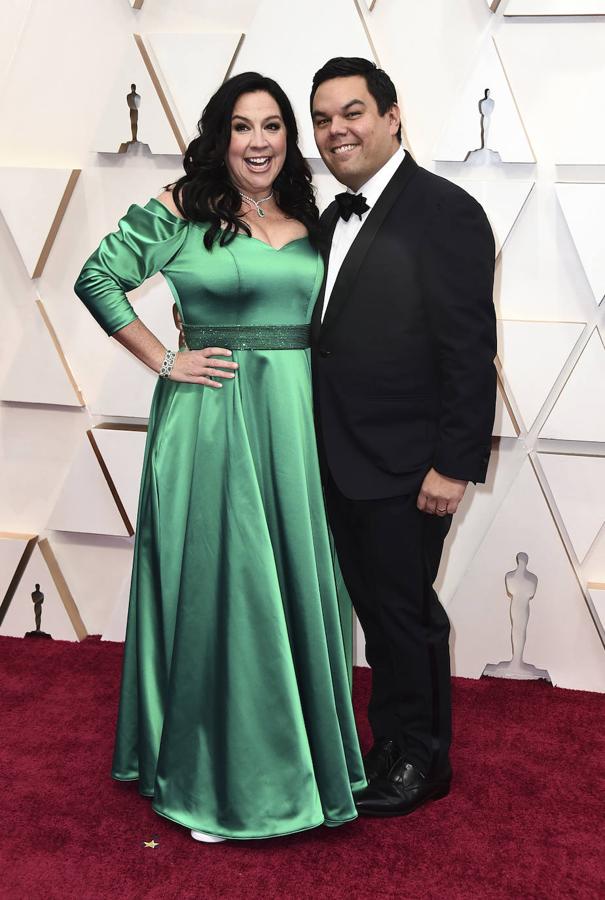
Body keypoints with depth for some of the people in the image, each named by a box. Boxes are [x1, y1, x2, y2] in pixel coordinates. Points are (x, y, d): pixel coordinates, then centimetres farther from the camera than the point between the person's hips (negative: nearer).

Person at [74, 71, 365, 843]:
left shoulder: (309, 220, 10)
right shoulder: (181, 210, -4)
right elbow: (97, 279, -3)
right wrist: (165, 361, -7)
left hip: (297, 417, 5)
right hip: (212, 418, -5)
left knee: (296, 580, 11)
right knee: (217, 584, 3)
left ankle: (299, 746, 31)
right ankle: (210, 777, 20)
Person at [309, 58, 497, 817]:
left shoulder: (445, 212, -11)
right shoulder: (334, 220, 13)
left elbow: (470, 349, -16)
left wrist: (455, 464, -18)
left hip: (405, 467, -7)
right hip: (341, 463, 7)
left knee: (406, 612, 6)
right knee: (377, 610, 17)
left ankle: (421, 761, 26)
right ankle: (391, 743, 33)